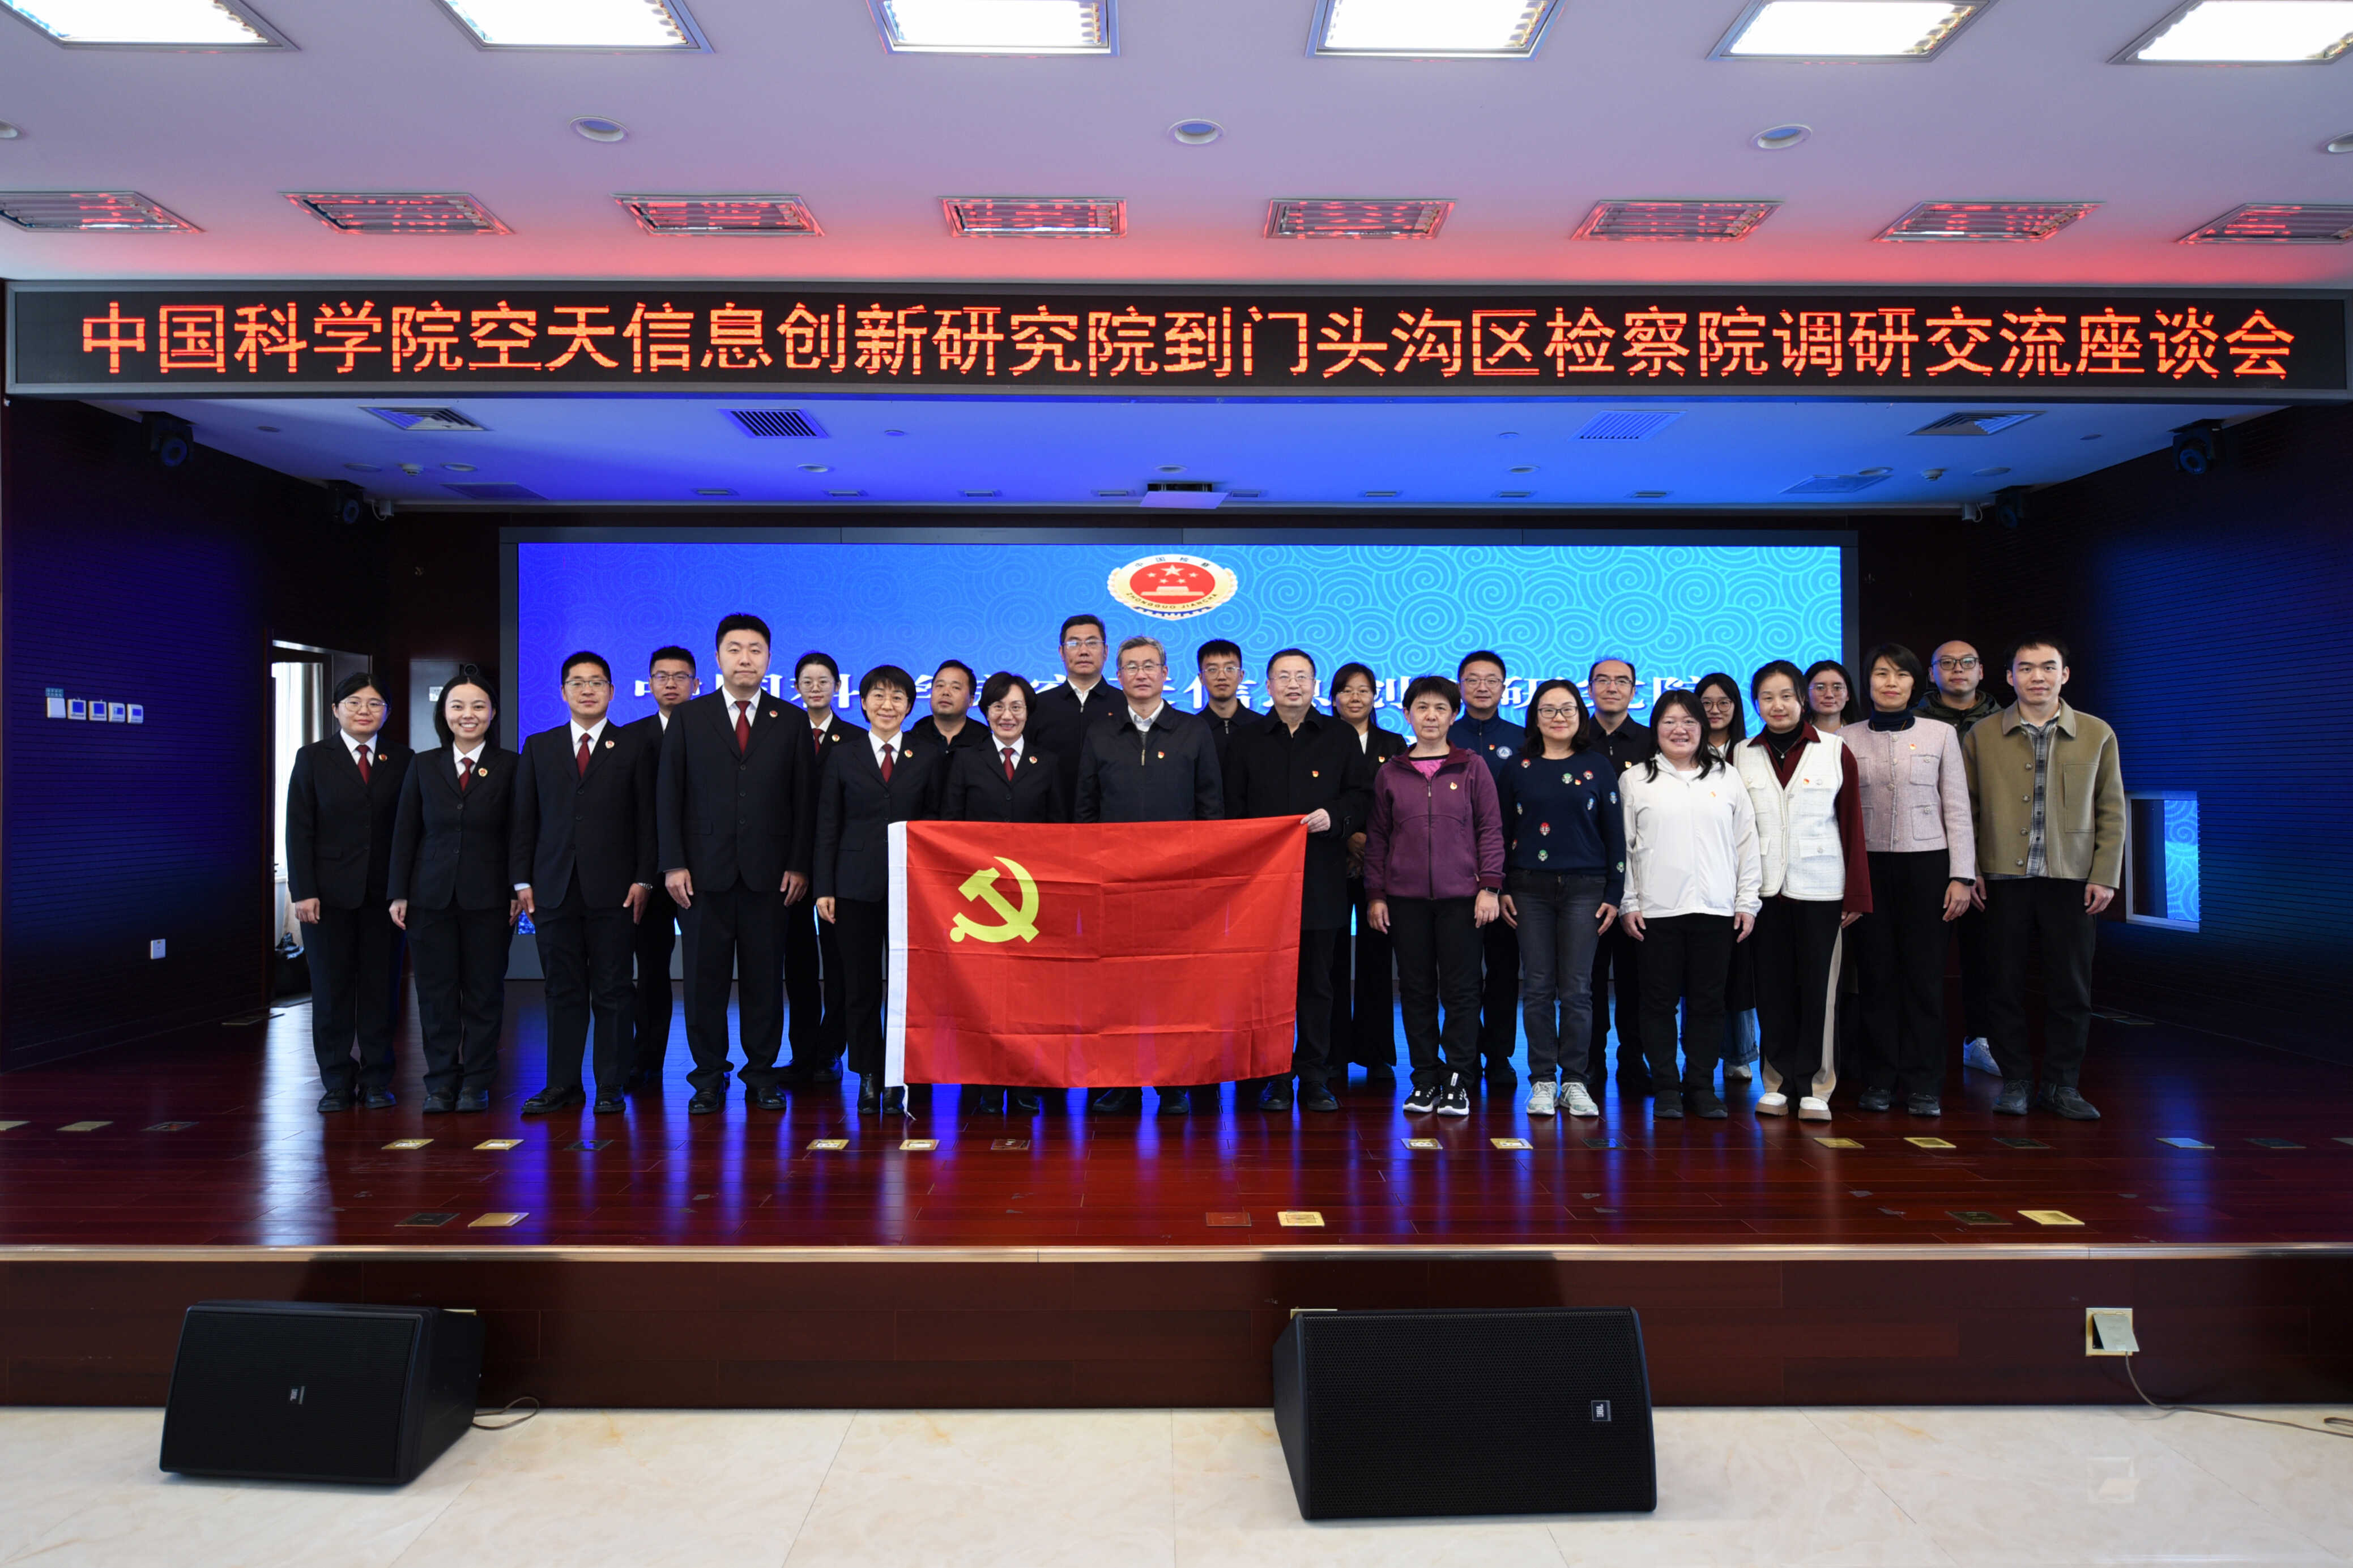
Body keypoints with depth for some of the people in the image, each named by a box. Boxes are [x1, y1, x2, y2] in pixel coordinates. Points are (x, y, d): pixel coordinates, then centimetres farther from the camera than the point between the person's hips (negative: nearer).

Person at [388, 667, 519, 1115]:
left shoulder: (510, 766, 2)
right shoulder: (424, 766, 9)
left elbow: (519, 834, -1)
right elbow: (405, 832, 9)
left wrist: (518, 890, -8)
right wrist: (399, 893, 3)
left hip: (489, 897, -2)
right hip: (432, 896, 2)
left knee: (484, 992, 3)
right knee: (436, 992, 5)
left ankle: (476, 1083, 12)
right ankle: (441, 1083, 14)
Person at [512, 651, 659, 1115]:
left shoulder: (636, 745, 6)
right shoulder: (539, 747, 14)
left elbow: (647, 816, 2)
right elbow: (524, 819, 12)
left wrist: (643, 879, -6)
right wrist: (522, 881, 3)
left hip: (613, 889, -2)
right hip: (554, 888, 2)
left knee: (613, 991, 2)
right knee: (563, 990, 6)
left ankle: (610, 1086, 9)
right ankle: (562, 1084, 13)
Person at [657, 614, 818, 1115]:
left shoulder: (791, 721, 8)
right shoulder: (689, 719, 8)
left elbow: (805, 798, 6)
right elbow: (669, 795, 5)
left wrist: (798, 865, -1)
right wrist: (673, 863, -3)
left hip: (769, 875, 0)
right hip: (706, 872, 0)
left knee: (765, 976, 4)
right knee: (706, 976, 3)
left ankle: (762, 1074, 16)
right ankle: (709, 1077, 14)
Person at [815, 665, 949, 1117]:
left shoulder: (930, 756, 7)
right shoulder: (843, 759, 9)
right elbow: (828, 828, 7)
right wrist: (824, 888, 0)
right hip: (858, 887, 1)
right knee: (861, 987, 4)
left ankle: (897, 1080, 9)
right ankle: (868, 1077, 14)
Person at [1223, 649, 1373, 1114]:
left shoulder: (1340, 737, 9)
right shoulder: (1246, 742, 11)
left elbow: (1362, 794, 8)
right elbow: (1233, 809, 8)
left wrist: (1335, 816, -11)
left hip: (1322, 879, 0)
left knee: (1317, 983, 4)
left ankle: (1314, 1077, 12)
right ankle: (1274, 1078, 10)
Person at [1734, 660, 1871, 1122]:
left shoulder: (1836, 752, 2)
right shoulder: (1742, 755, 8)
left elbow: (1852, 825, 1)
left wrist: (1857, 894, -3)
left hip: (1820, 889, -2)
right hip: (1763, 889, 2)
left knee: (1818, 989, 1)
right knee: (1773, 989, 6)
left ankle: (1814, 1086, 10)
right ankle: (1779, 1081, 17)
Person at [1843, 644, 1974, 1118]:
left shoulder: (1941, 735, 4)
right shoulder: (1846, 739, 5)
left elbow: (1957, 810, 3)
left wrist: (1962, 875, -3)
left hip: (1926, 865, 0)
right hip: (1868, 866, 0)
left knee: (1925, 976, 1)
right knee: (1877, 974, 3)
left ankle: (1923, 1085, 9)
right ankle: (1880, 1080, 12)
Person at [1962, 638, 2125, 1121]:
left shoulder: (2097, 735, 6)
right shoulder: (1982, 736, 5)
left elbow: (2112, 811, 7)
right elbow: (1964, 808, 6)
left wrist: (2105, 875, 0)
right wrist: (1968, 870, 0)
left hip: (2072, 880, 0)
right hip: (2003, 879, 0)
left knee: (2070, 988, 5)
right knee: (2005, 985, 4)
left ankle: (2061, 1084, 19)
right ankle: (2015, 1081, 17)